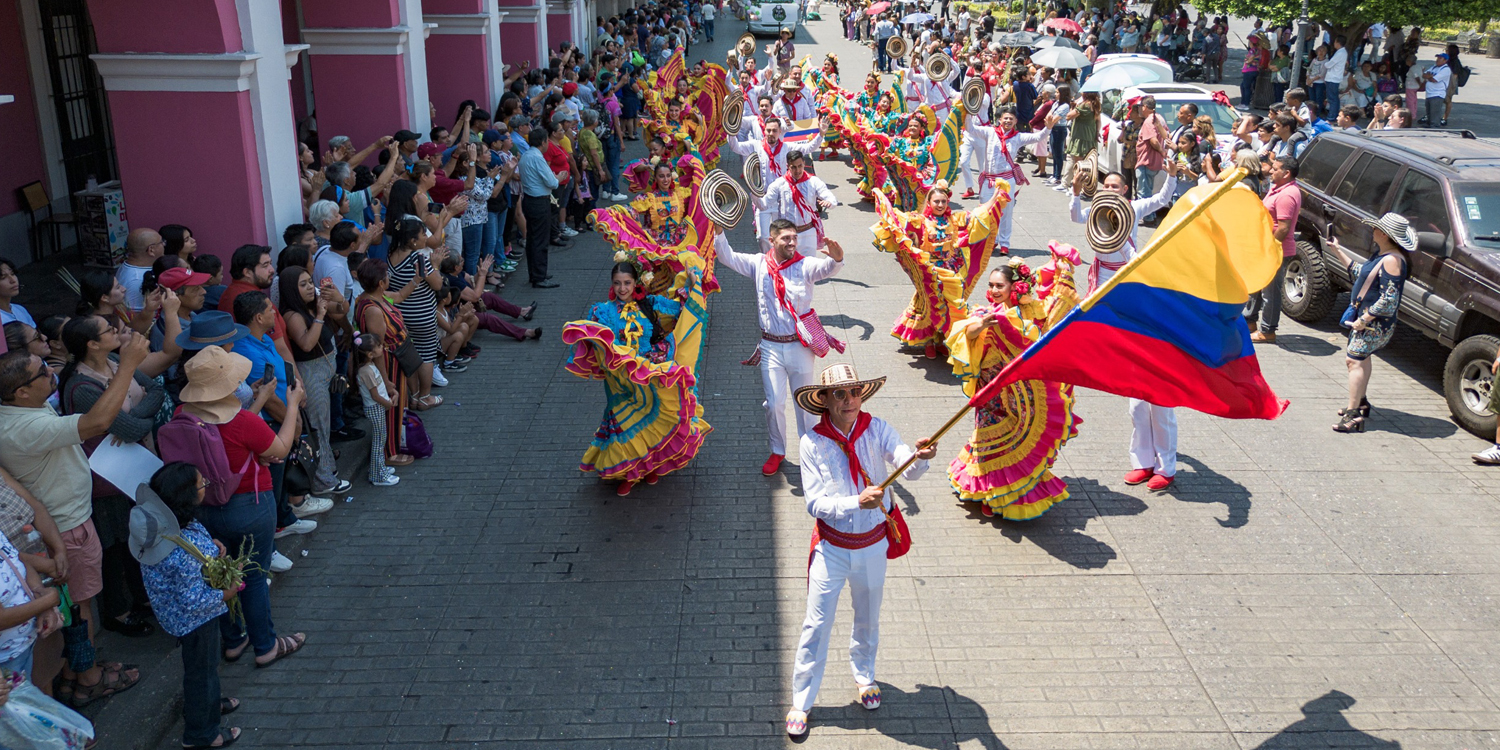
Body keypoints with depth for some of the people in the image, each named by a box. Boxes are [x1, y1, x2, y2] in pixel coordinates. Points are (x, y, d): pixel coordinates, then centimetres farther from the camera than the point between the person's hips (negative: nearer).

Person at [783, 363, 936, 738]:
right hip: (832, 548, -2)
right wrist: (858, 502, -37)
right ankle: (801, 701, 21)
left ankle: (864, 675, 48)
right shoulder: (813, 442, -17)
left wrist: (921, 456, -51)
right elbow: (815, 502, -21)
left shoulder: (876, 429, -14)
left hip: (873, 545, 2)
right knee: (816, 625, 3)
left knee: (868, 619, 21)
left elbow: (908, 470, -28)